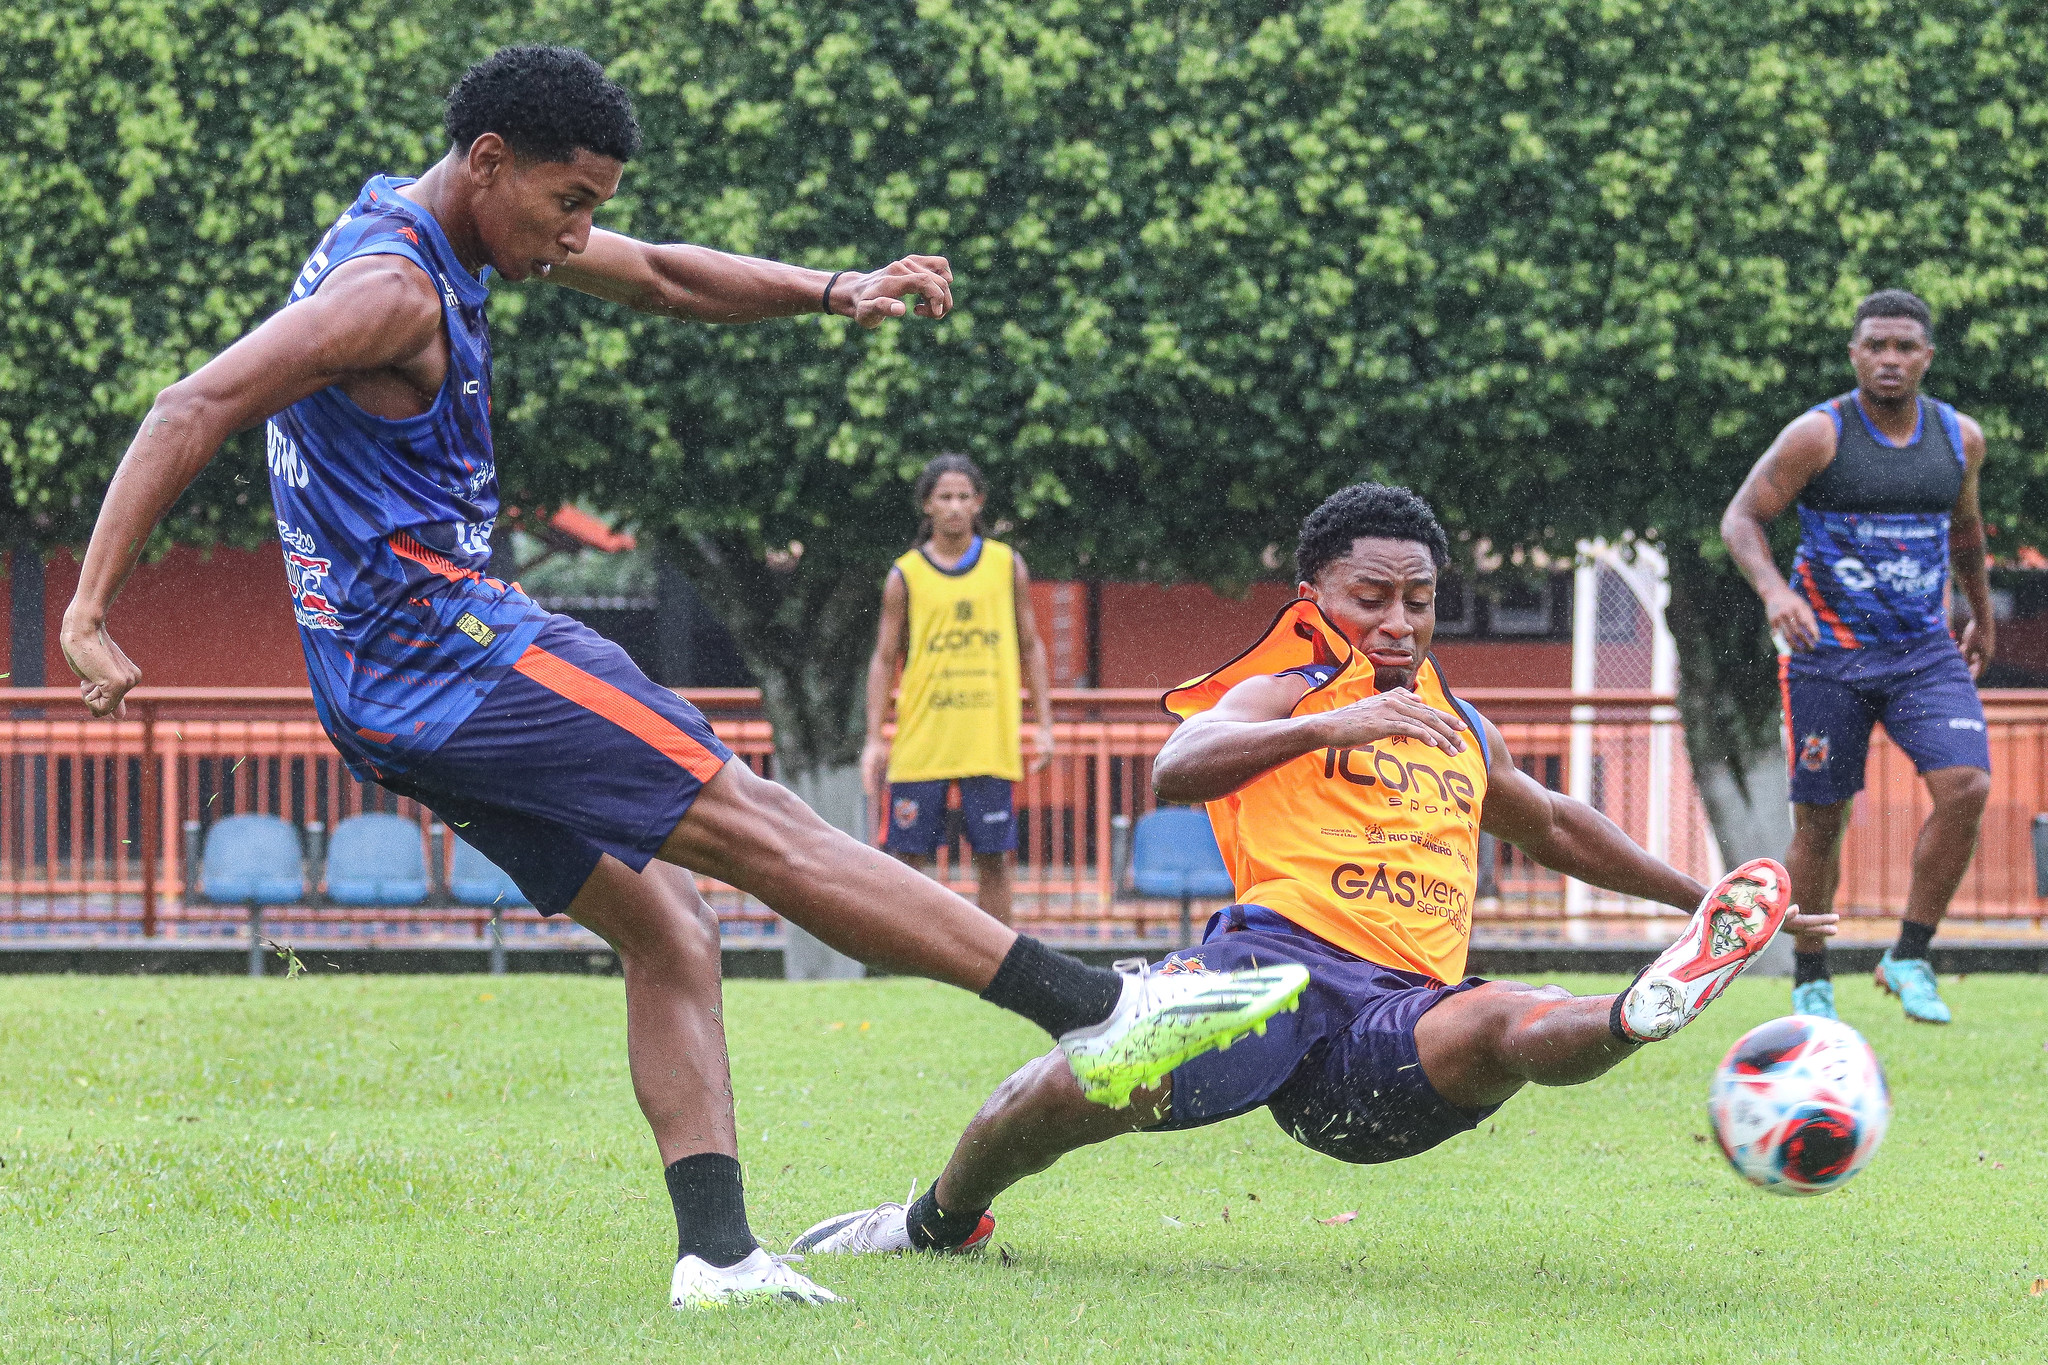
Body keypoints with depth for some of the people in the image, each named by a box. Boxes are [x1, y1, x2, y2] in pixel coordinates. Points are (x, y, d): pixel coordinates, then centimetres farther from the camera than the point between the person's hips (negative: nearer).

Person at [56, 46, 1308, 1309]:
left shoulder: (449, 233, 15)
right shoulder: (391, 287, -16)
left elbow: (659, 277, 24)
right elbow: (195, 411, -22)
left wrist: (834, 293, 12)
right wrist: (91, 612, -27)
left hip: (397, 699, 11)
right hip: (445, 643, -11)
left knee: (670, 931, 8)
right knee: (758, 825, -10)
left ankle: (717, 1251, -1)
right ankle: (1099, 1012, -10)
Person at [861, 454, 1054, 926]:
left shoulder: (1007, 565, 6)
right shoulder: (906, 576, 2)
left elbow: (1030, 647, 12)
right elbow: (885, 660, 5)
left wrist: (1044, 724, 6)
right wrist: (874, 739, -2)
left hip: (991, 742, 1)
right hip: (921, 742, -1)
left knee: (993, 858, 2)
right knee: (908, 857, -1)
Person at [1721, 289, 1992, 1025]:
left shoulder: (1960, 437, 5)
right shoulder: (1818, 435, -9)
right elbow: (1741, 517, -8)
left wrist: (1983, 613, 35)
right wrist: (1774, 591, -27)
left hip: (1924, 652, 3)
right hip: (1828, 654, -3)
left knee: (1966, 788, -18)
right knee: (1820, 822, 2)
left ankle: (1909, 958, -6)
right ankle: (1810, 982, 20)